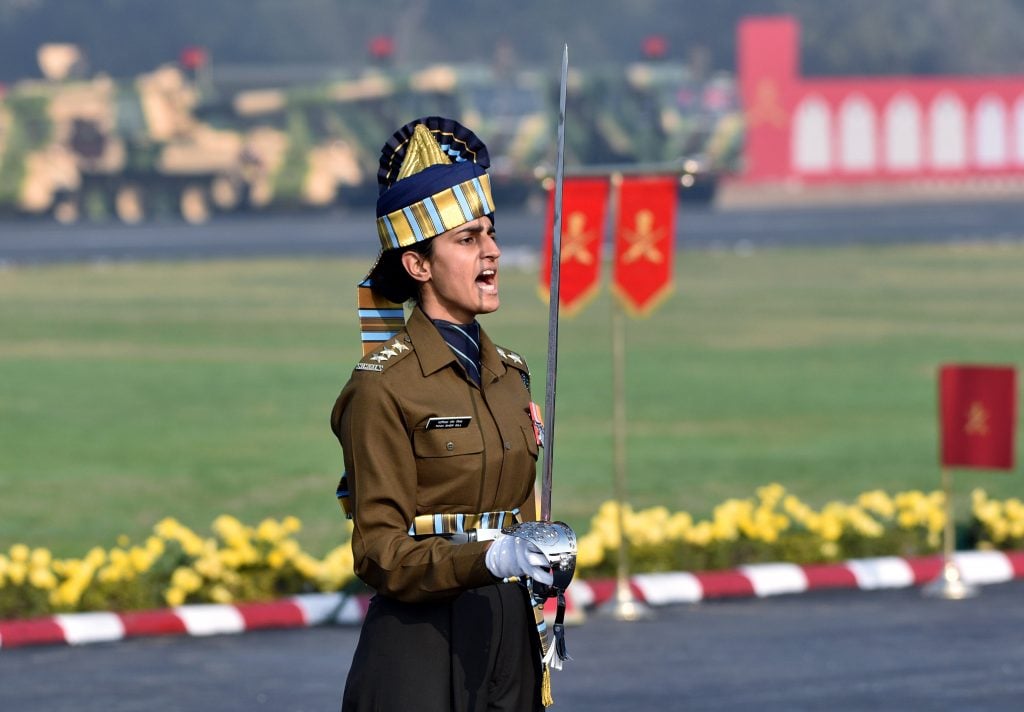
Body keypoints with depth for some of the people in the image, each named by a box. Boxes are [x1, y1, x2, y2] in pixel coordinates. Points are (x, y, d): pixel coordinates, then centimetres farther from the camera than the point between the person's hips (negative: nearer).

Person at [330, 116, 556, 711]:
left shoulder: (509, 374, 11)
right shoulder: (383, 387, -10)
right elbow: (380, 551, -13)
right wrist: (491, 559, -28)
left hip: (509, 639, 6)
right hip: (422, 640, -6)